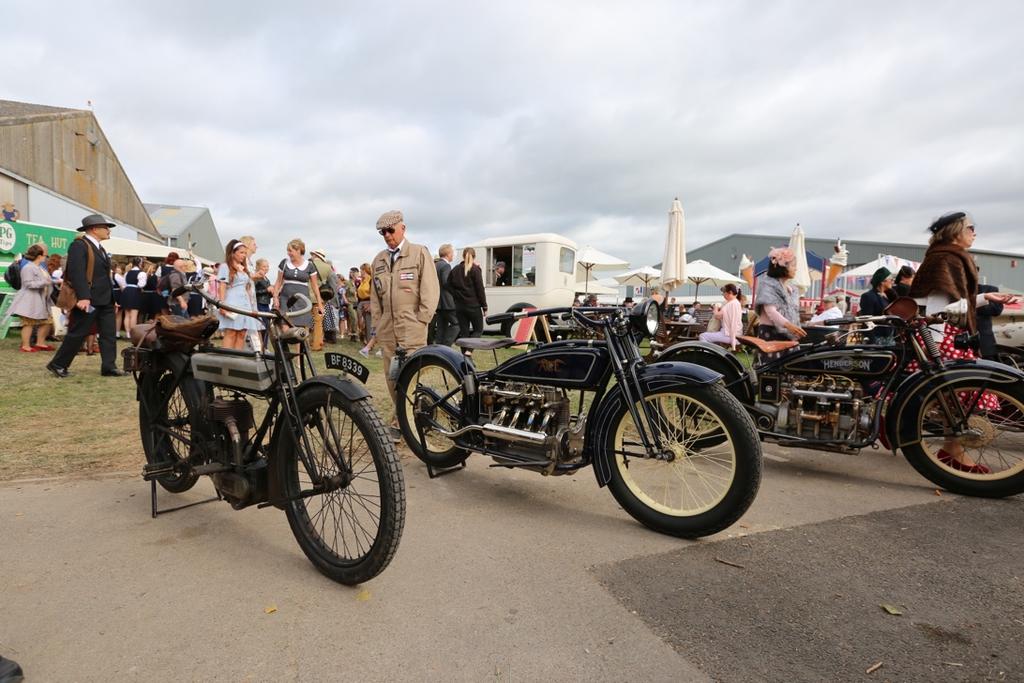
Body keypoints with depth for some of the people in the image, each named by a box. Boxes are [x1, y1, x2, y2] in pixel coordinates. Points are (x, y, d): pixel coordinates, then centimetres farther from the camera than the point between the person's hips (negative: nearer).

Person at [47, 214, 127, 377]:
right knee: (77, 334, 0)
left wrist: (111, 297, 19)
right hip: (89, 300, -9)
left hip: (105, 299, 9)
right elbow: (76, 272, -21)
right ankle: (57, 364, 14)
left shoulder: (99, 247, 17)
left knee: (108, 334, 6)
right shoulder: (79, 245, -12)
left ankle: (109, 366, 9)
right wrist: (83, 297, -28)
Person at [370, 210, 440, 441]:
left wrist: (421, 320, -8)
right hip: (387, 330, 5)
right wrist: (377, 322, 12)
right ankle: (403, 420, 19)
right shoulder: (378, 260, 15)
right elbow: (375, 295, 20)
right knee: (392, 378, 7)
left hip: (412, 329, -5)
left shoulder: (419, 253, 1)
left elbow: (431, 290, -3)